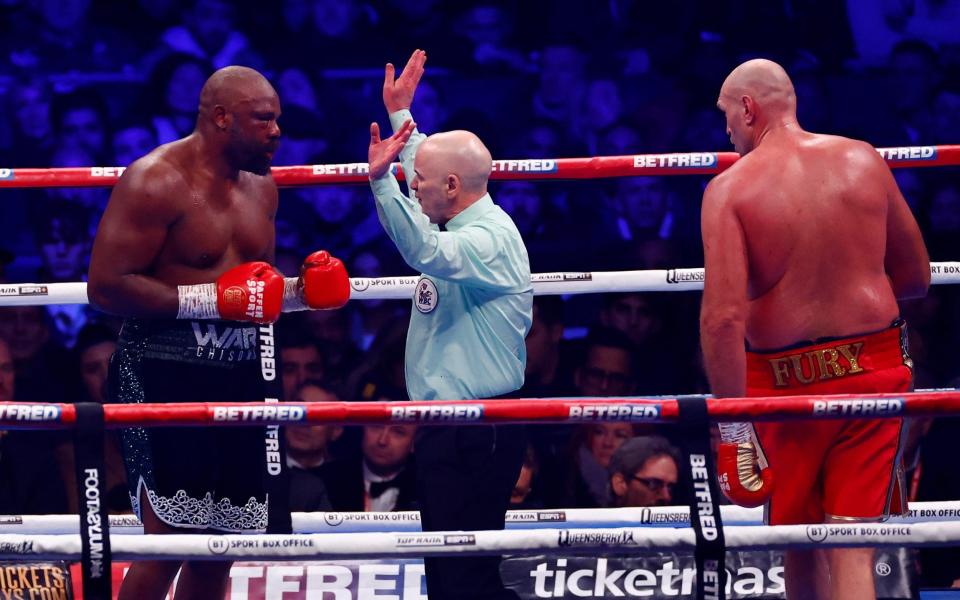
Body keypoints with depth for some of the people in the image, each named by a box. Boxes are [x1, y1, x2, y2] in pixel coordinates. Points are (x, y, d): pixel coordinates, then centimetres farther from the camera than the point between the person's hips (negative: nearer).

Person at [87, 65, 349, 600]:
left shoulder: (261, 185, 14)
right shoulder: (156, 183, -12)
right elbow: (106, 286, -18)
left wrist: (300, 291, 5)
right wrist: (214, 300, -21)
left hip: (244, 377, 8)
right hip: (169, 380, -8)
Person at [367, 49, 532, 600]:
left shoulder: (490, 238, -17)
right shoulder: (463, 220, 13)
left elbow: (427, 252, -38)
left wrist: (382, 180, -47)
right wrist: (400, 112, 42)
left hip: (477, 435, -11)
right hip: (450, 426, 11)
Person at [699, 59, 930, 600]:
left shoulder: (730, 189, -8)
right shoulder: (864, 162, 2)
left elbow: (723, 316, -17)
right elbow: (917, 277, 11)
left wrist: (733, 426, -14)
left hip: (787, 380, -2)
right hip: (873, 371, 2)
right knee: (852, 552, -1)